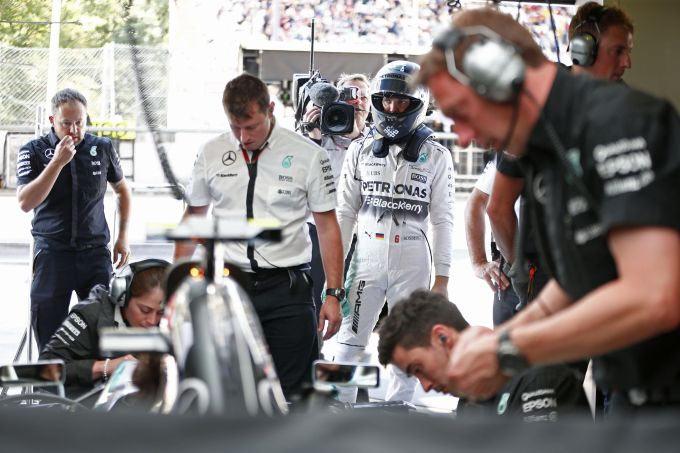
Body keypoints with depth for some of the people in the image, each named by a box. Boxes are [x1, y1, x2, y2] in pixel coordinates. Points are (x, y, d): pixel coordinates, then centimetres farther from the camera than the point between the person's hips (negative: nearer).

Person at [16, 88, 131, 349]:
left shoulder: (102, 149, 6)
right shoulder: (33, 152, -1)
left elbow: (122, 189, 22)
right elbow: (25, 203, -14)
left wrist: (123, 237, 14)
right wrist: (57, 162, -19)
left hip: (95, 251, 1)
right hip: (52, 252, -1)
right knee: (49, 335, -1)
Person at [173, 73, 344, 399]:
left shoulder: (308, 155, -4)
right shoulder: (211, 154, 5)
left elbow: (327, 227, 0)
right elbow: (193, 219, 15)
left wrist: (333, 295, -4)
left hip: (286, 287, -2)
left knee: (291, 390, -1)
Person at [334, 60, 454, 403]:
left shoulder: (435, 157, 1)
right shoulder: (361, 150, 5)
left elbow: (442, 220, 2)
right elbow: (345, 212, 9)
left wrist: (442, 278, -2)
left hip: (413, 263, -1)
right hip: (367, 259, 1)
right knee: (350, 342, 1)